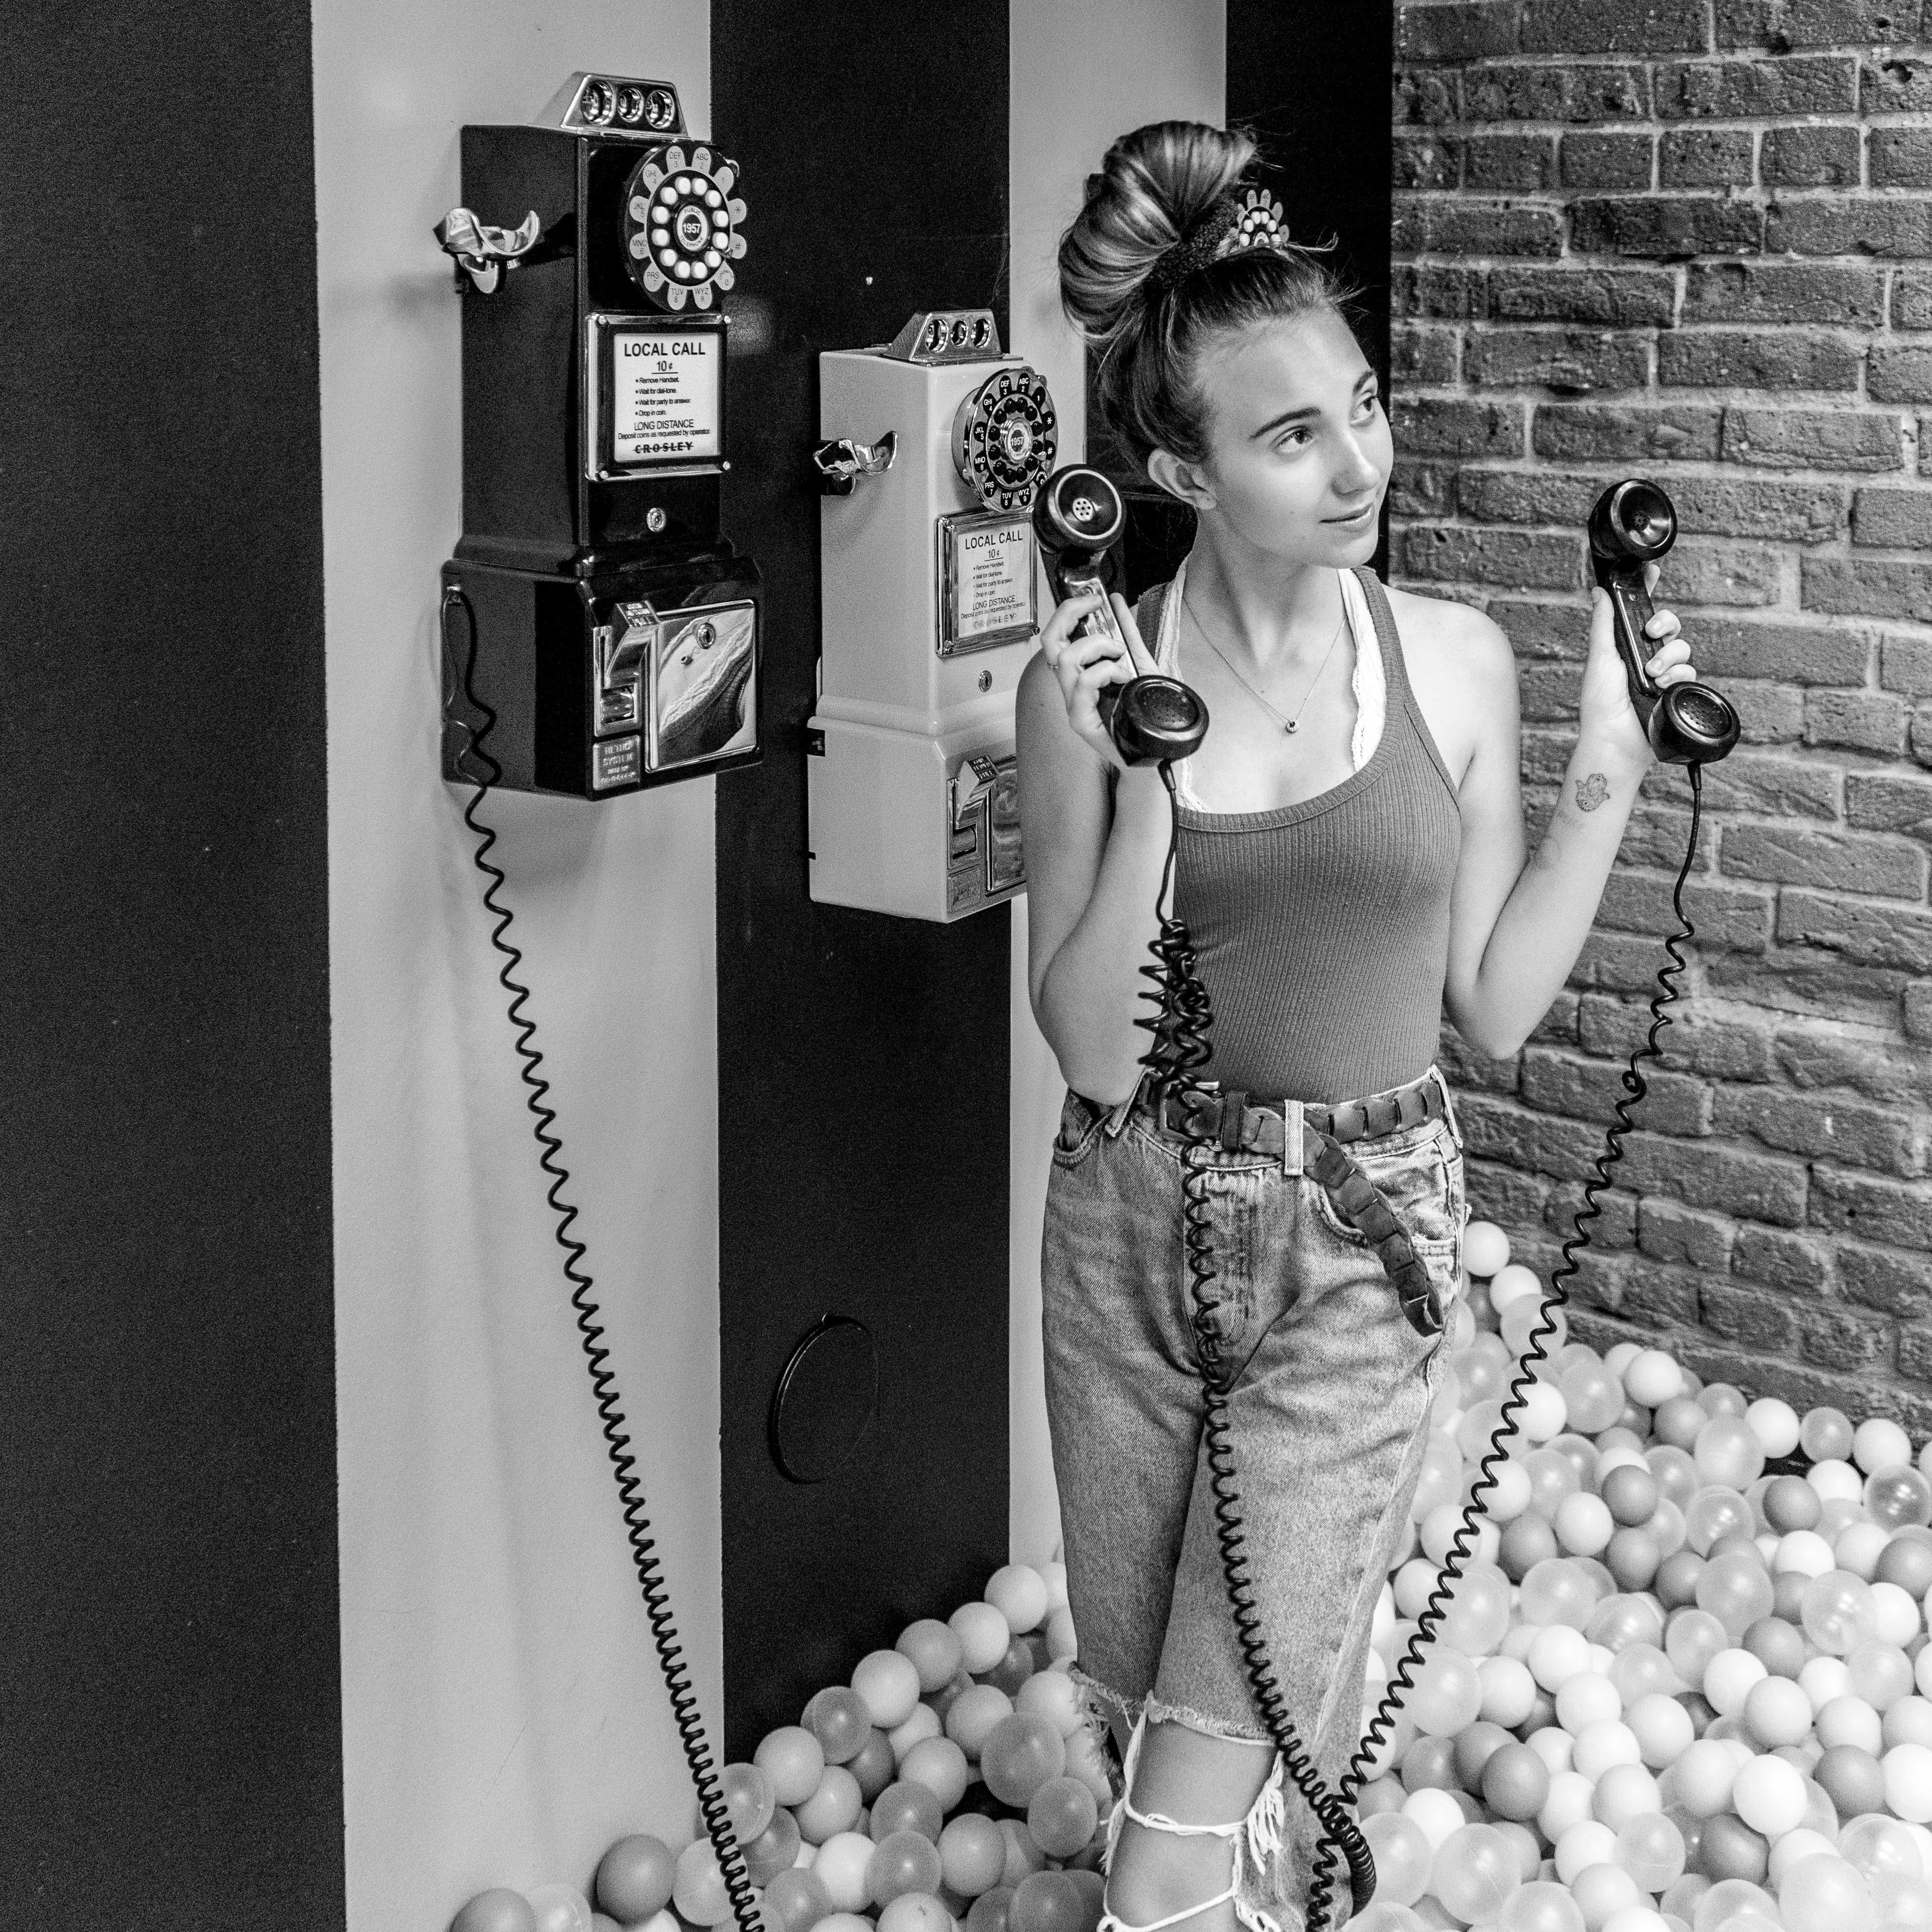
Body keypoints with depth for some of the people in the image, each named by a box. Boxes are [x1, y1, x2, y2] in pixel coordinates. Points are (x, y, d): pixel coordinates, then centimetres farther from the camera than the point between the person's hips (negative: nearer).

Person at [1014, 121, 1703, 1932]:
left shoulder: (1455, 660, -5)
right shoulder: (1094, 681, -9)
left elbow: (1493, 1008, 1)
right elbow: (1092, 1053, -12)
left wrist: (1606, 776, -6)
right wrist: (1142, 784, -23)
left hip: (1361, 1242, -1)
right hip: (1134, 1230, 1)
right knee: (1140, 1709, 18)